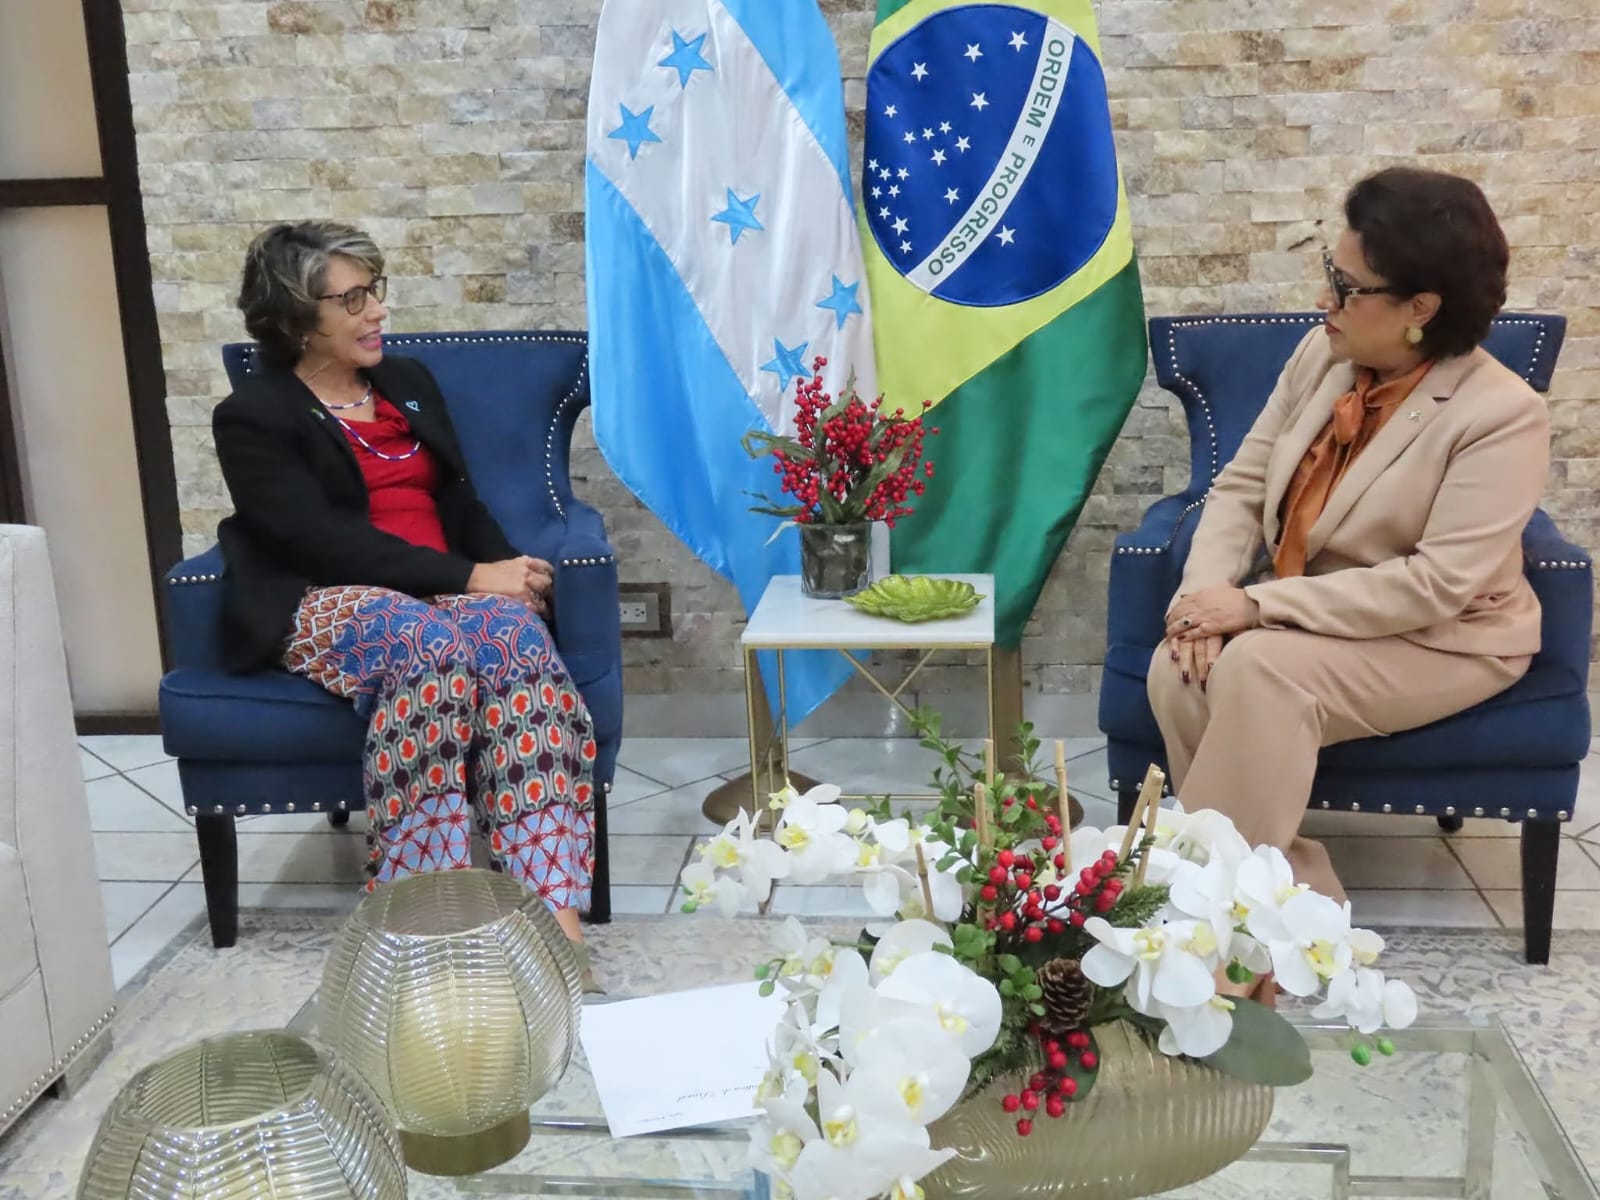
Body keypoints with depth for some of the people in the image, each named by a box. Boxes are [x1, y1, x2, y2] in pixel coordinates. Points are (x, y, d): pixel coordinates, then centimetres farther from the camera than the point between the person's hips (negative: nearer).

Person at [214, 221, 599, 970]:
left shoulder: (409, 381, 20)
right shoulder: (253, 417, 1)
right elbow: (325, 542, -12)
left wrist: (509, 569, -5)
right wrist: (471, 577, -20)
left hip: (444, 593, 4)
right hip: (332, 606, -4)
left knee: (515, 627, -32)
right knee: (430, 642, -39)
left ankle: (552, 900, -45)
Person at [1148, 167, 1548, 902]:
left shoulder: (1502, 414, -20)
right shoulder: (1322, 354, -2)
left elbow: (1436, 585, -26)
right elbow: (1241, 486, 0)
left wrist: (1259, 604, -29)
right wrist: (1206, 590, -20)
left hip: (1441, 641, -6)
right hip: (1311, 615, 6)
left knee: (1262, 669, -32)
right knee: (1180, 666, -21)